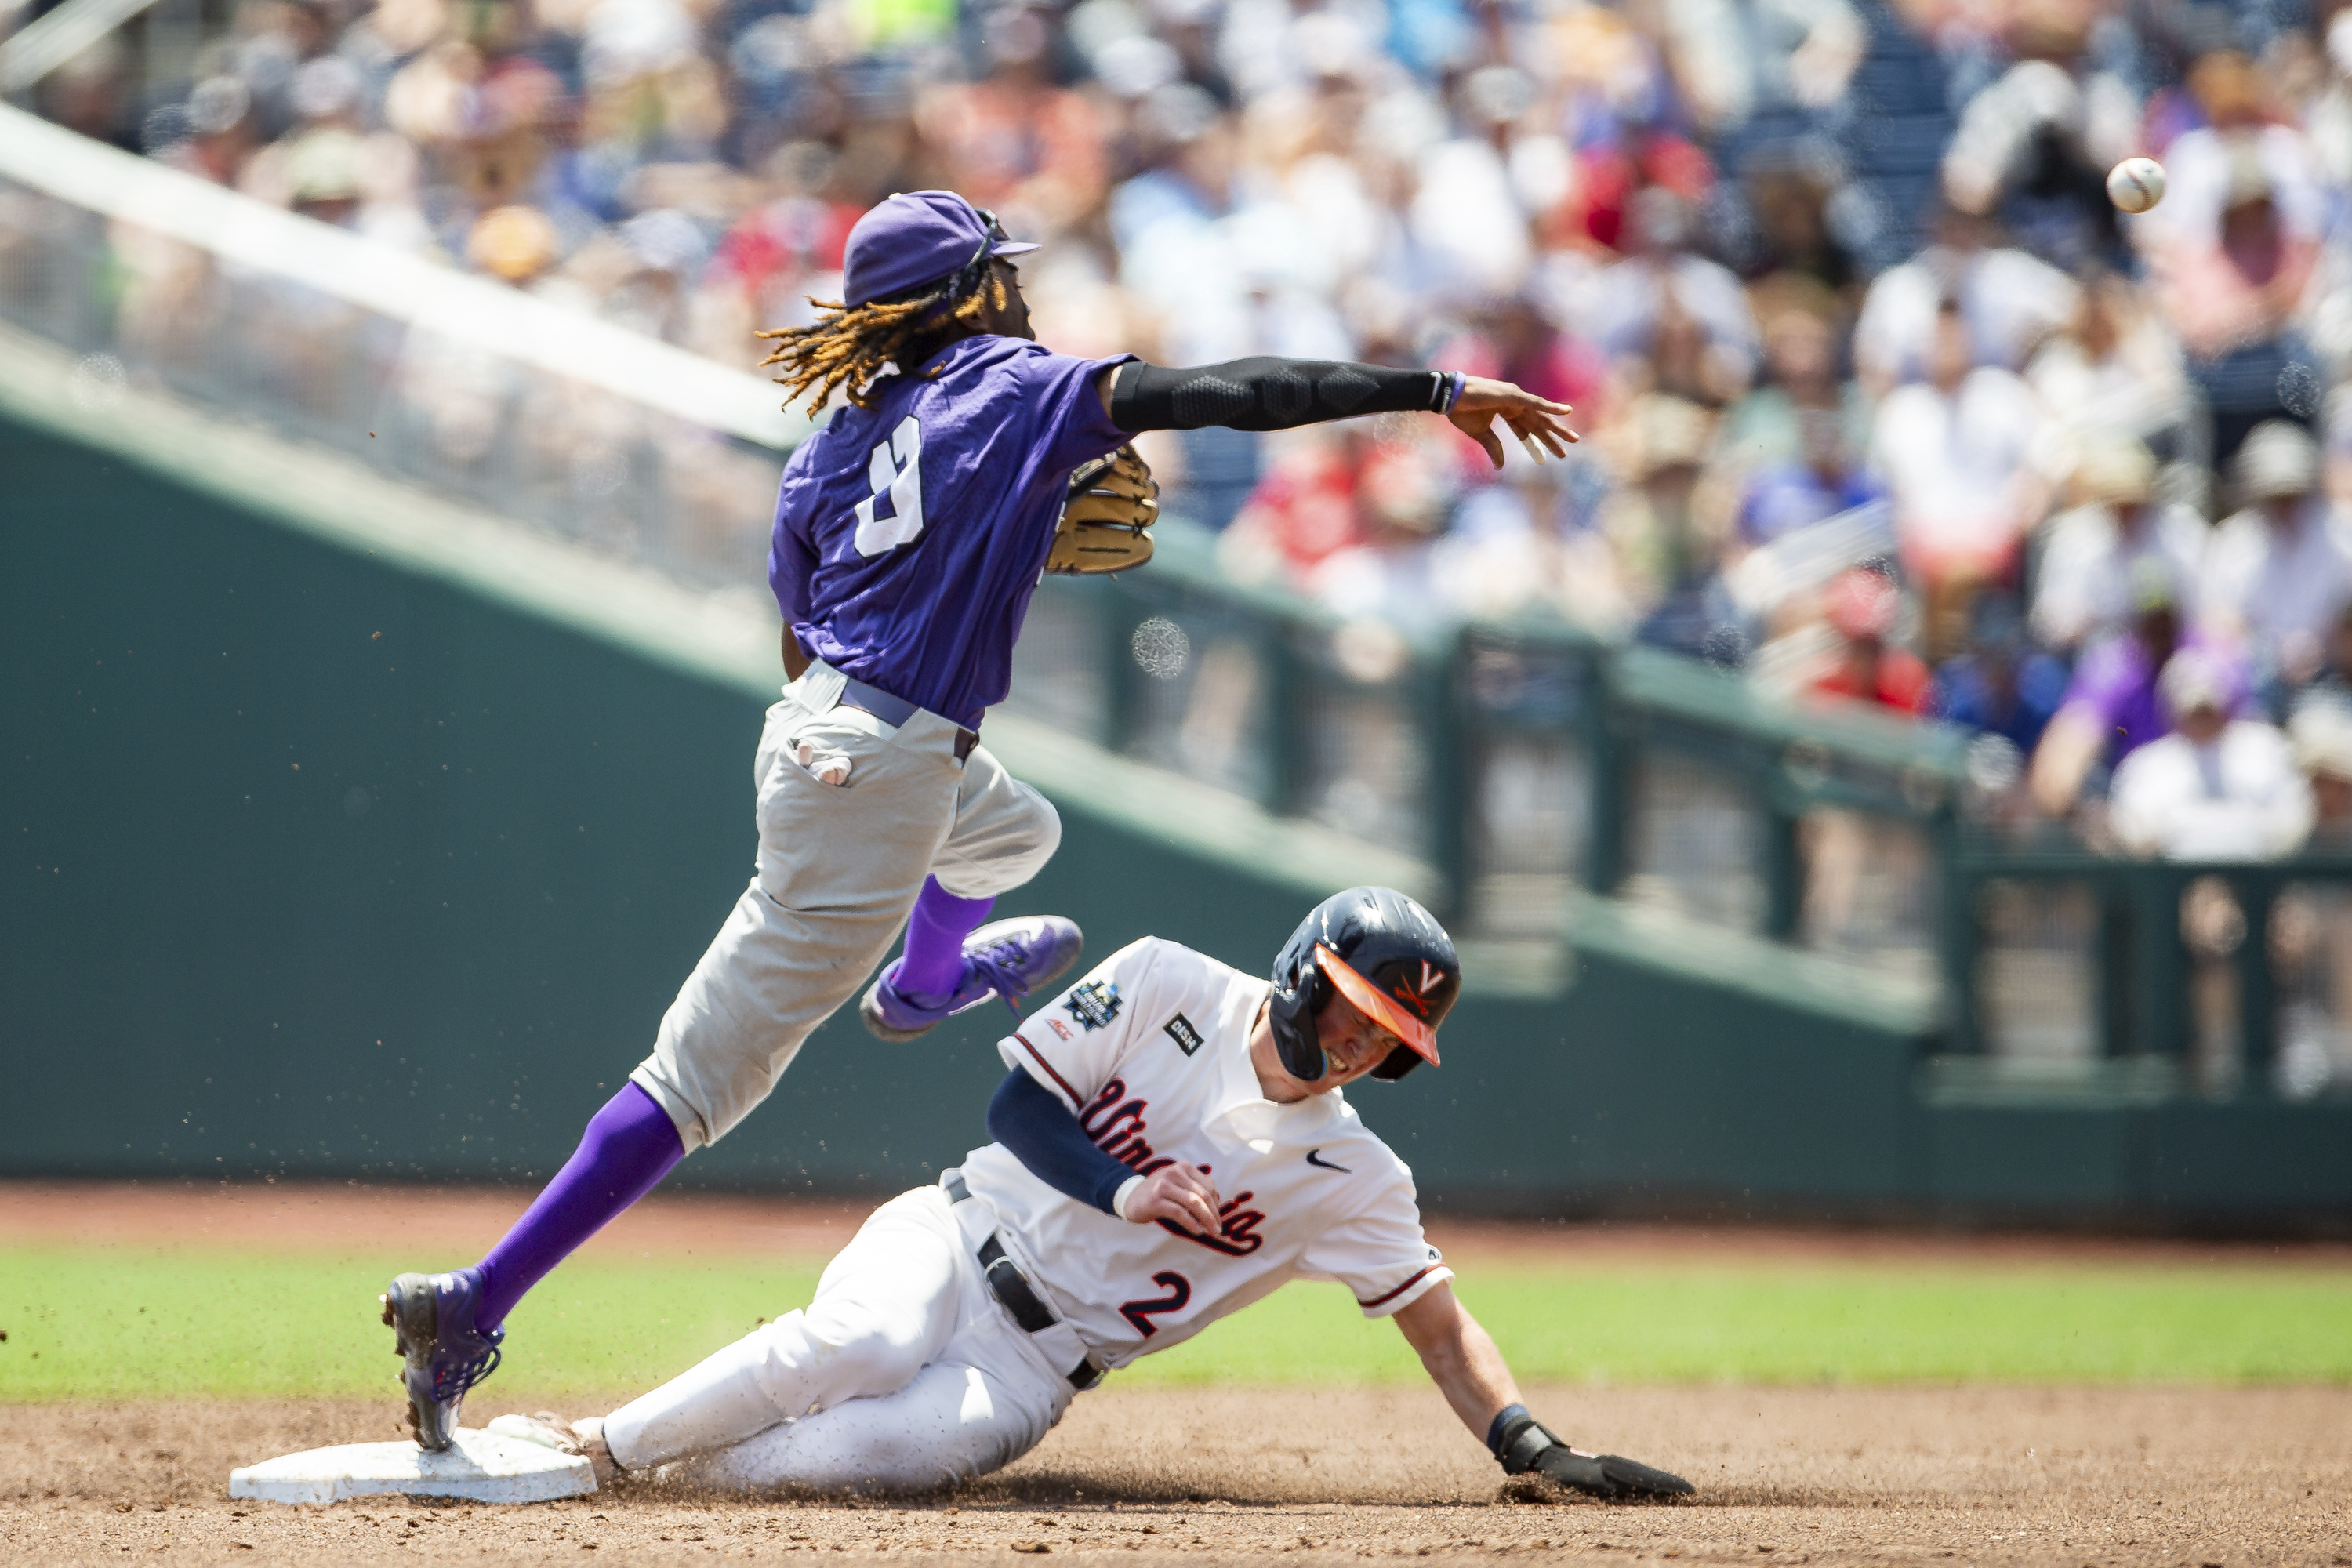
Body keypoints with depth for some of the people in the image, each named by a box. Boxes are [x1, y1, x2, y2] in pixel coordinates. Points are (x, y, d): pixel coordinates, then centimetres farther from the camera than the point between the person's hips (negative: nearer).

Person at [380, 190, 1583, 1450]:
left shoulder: (827, 457, 11)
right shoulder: (1022, 388, -4)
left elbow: (801, 645, 15)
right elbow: (1222, 393, -11)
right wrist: (1440, 390, -10)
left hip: (812, 731, 7)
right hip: (872, 784, -7)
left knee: (1013, 828, 39)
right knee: (706, 1072, -6)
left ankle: (925, 980, 70)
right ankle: (474, 1307, -11)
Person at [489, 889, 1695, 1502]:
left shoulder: (1353, 1182, 1)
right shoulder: (1167, 986, -4)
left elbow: (1437, 1324, 3)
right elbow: (1019, 1103, -3)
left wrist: (1536, 1450, -10)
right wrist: (1122, 1189, -20)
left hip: (1039, 1365, 1)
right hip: (955, 1245, -1)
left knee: (908, 1448, -33)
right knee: (862, 1345, -37)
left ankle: (630, 1467, -20)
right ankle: (599, 1439, -22)